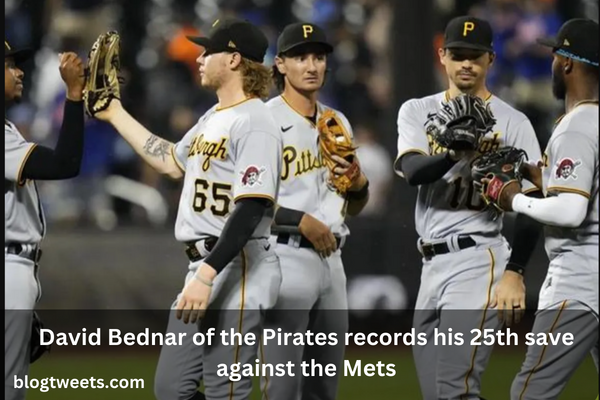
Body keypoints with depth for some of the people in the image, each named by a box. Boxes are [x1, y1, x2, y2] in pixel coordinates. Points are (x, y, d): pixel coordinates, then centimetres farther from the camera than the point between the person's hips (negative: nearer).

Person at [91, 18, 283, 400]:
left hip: (237, 275, -10)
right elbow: (172, 162, 34)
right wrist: (116, 115, 36)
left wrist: (206, 275, -28)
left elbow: (250, 210, -22)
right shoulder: (212, 119, 16)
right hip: (204, 270, 10)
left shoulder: (254, 123, -14)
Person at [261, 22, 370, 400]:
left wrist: (358, 182, -2)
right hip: (287, 256, -7)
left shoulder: (338, 124, 15)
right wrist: (301, 220, -16)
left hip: (330, 258, 7)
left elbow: (355, 207, 19)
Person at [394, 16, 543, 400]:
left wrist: (514, 273, -15)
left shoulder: (512, 122, -2)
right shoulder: (417, 112, 10)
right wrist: (455, 154, -29)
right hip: (432, 263, 6)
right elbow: (413, 171, -9)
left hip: (479, 258, -6)